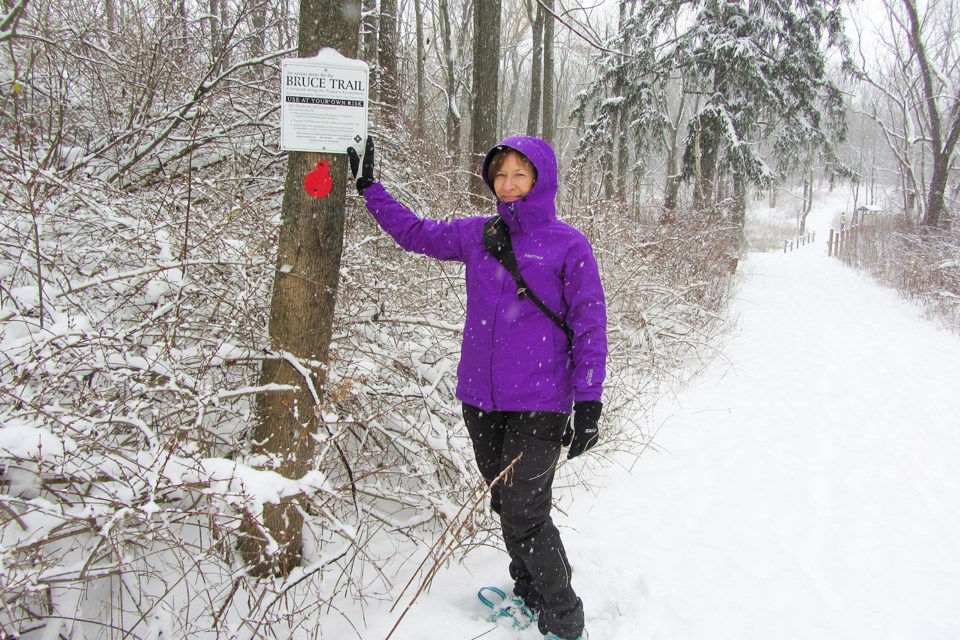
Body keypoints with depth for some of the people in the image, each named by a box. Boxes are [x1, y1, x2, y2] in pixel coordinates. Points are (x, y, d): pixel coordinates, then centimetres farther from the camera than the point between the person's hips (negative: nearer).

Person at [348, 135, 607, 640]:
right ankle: (529, 595, 36)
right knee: (505, 505, 16)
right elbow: (415, 233, 21)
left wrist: (588, 403, -9)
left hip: (539, 403, -5)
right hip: (480, 398, 5)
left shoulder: (568, 245, -5)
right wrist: (368, 187, 21)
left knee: (525, 515, -6)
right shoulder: (475, 235, 7)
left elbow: (589, 326, -5)